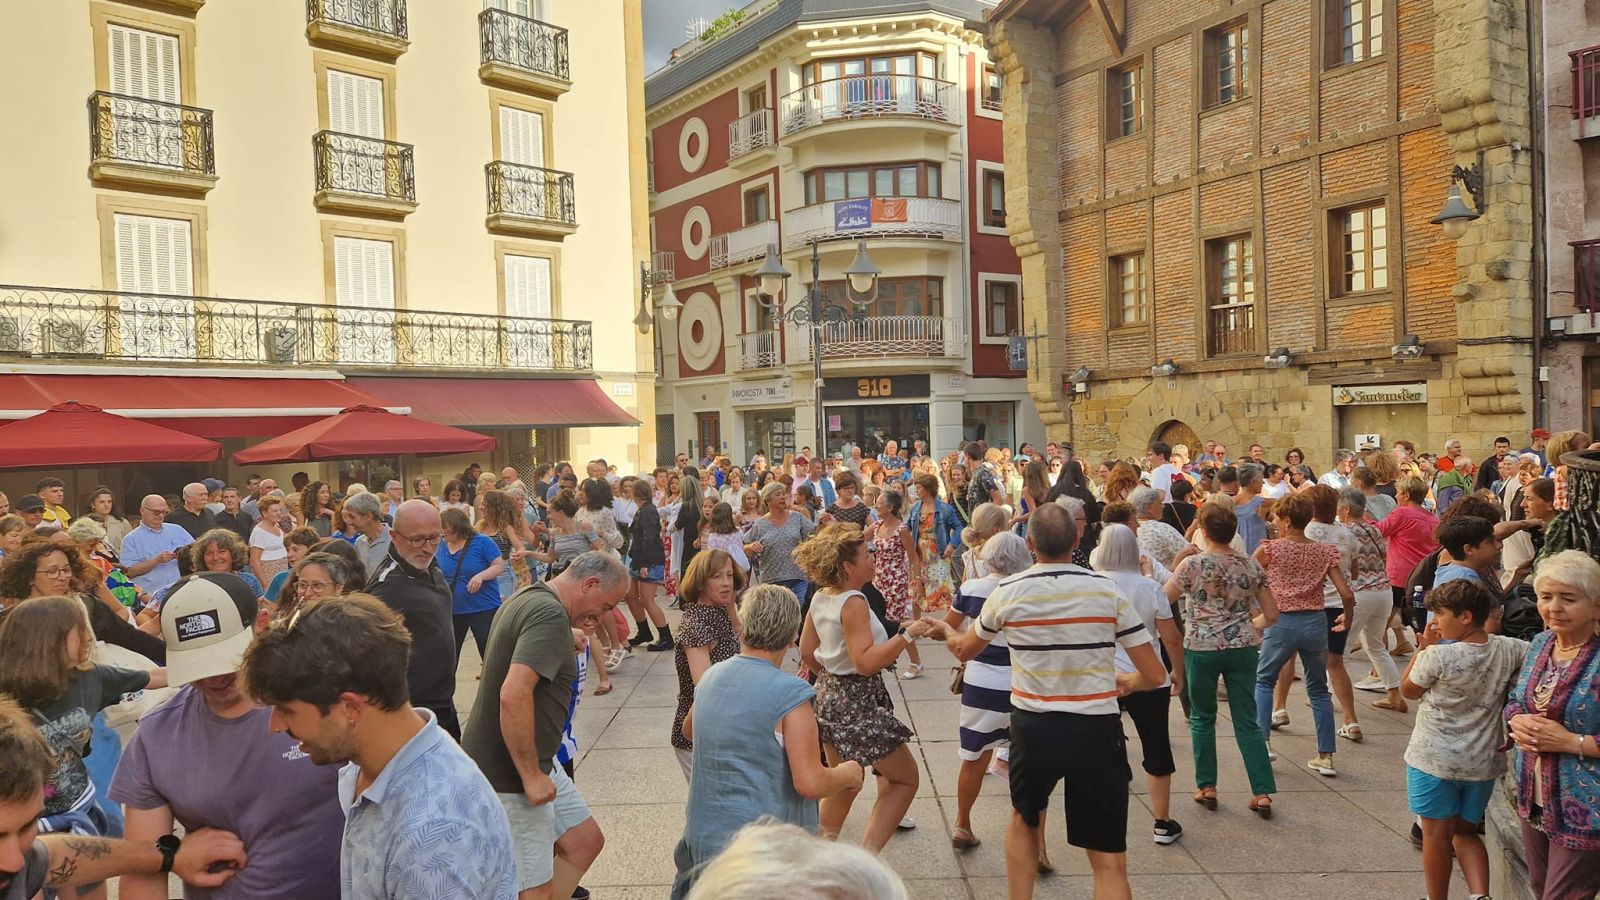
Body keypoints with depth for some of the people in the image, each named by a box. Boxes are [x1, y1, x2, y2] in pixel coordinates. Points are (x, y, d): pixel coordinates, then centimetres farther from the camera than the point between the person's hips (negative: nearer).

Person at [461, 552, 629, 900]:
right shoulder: (550, 614, -23)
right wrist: (531, 776, -26)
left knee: (585, 841, 17)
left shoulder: (528, 598, 8)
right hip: (510, 772, -10)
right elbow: (514, 695, -33)